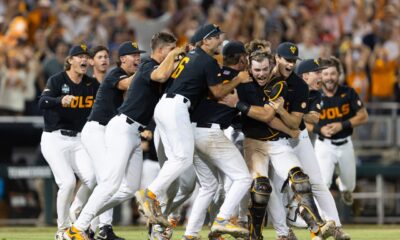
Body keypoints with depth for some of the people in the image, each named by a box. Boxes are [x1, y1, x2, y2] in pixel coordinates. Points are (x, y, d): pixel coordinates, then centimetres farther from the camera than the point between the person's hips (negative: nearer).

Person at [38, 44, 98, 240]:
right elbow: (43, 102, -27)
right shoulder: (56, 80, -9)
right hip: (55, 139, -4)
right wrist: (60, 101, -47)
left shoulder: (92, 84, 7)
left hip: (79, 140, 4)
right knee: (67, 181, -21)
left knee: (91, 178, -18)